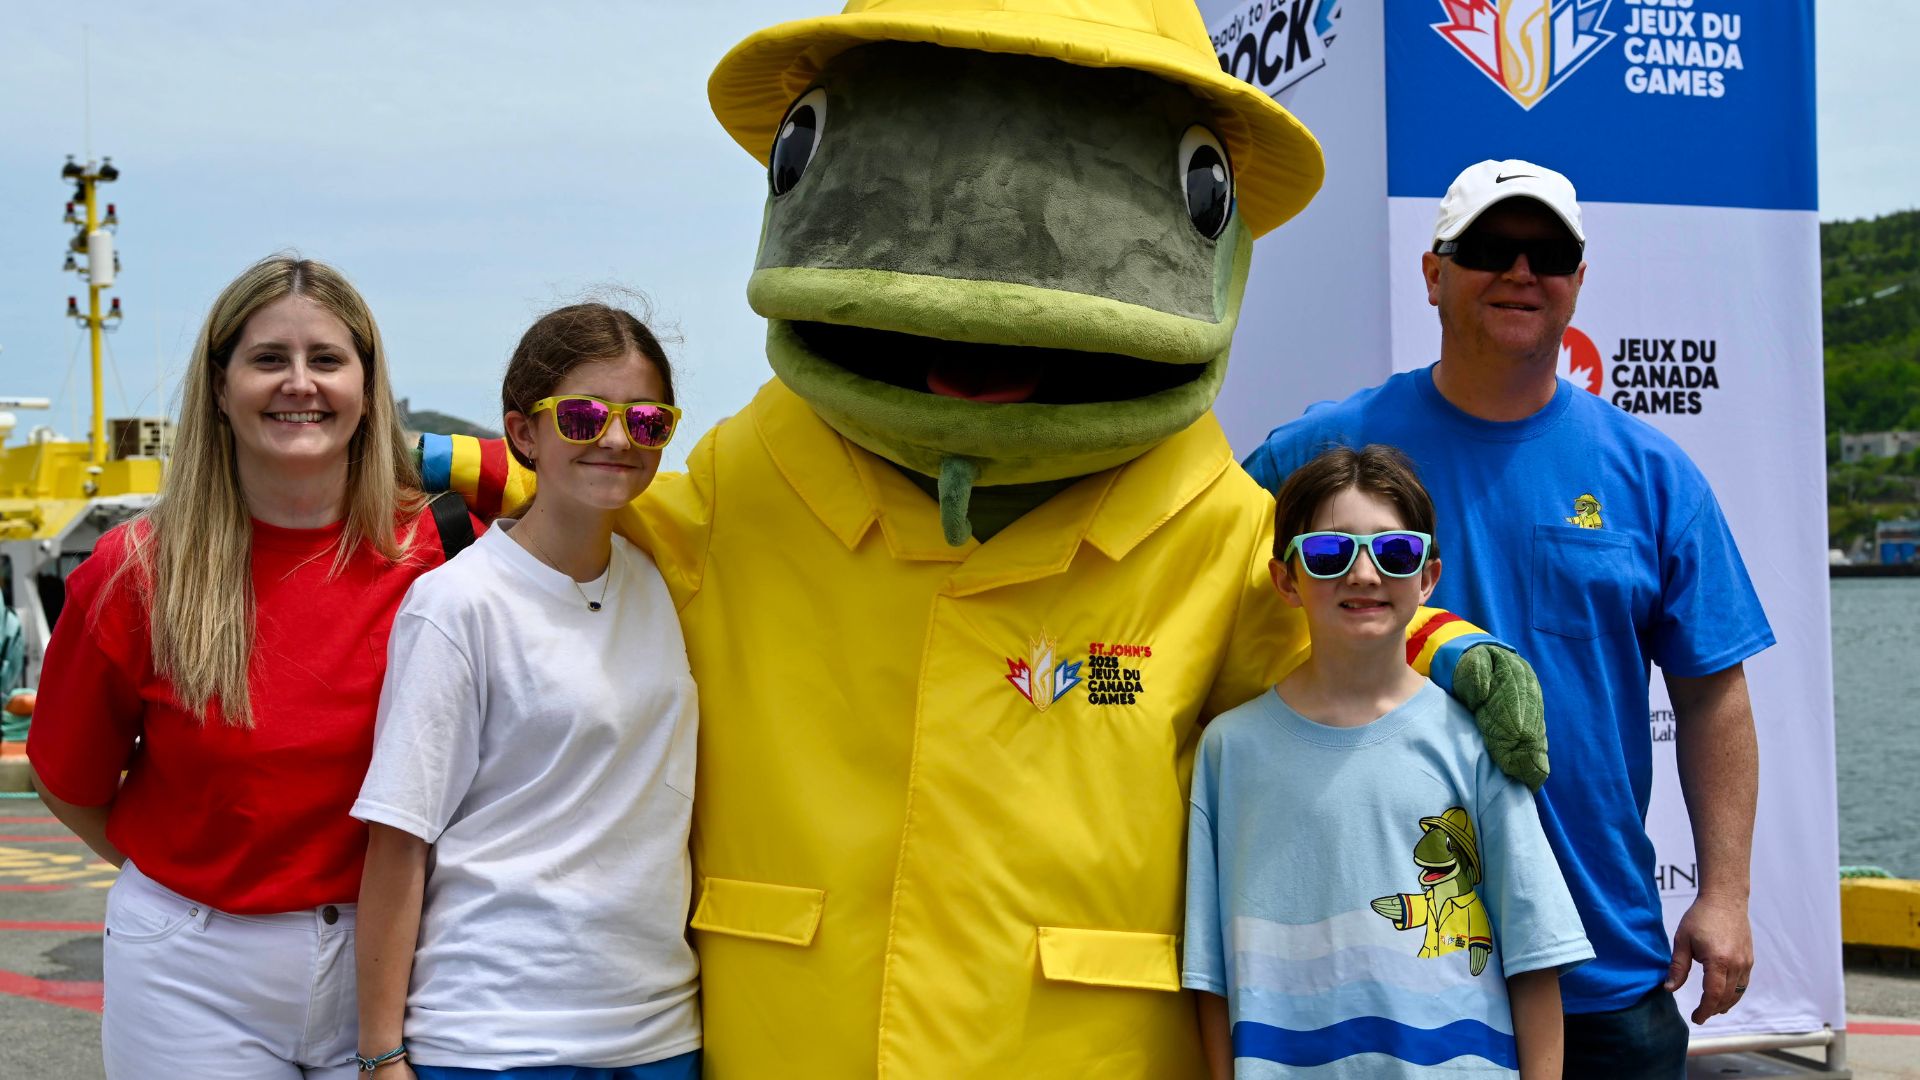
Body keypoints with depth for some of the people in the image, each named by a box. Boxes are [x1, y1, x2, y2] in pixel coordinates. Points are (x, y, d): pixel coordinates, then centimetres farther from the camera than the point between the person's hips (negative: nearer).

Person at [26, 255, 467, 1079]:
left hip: (380, 950, 1)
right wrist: (193, 880, 5)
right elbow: (68, 785, 5)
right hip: (191, 971, 0)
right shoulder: (135, 573, -7)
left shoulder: (425, 550, -8)